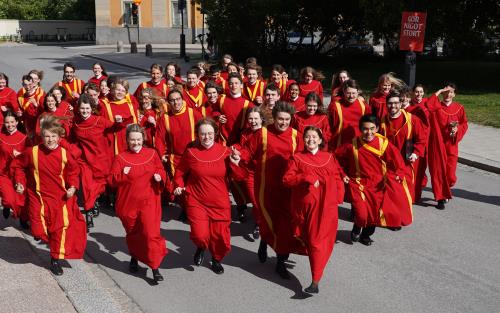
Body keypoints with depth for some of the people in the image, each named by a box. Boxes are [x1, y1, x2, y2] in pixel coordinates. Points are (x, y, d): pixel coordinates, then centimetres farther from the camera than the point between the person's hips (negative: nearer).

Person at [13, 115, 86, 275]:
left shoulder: (64, 154, -7)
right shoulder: (32, 152, -11)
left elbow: (73, 171, 7)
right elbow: (18, 165, 7)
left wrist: (73, 187, -6)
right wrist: (19, 182, -1)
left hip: (61, 197, 1)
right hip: (40, 197, -1)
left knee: (61, 227, 3)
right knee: (40, 229, -5)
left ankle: (56, 259, 19)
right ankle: (42, 234, 36)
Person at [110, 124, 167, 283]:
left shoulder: (152, 154, 3)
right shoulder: (120, 157, -1)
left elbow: (161, 171, 12)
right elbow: (112, 180, -4)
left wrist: (159, 177, -11)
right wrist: (123, 174, -22)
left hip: (148, 201, -1)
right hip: (128, 203, 1)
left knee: (151, 233, -11)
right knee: (132, 233, 17)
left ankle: (155, 268, -4)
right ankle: (134, 258, 44)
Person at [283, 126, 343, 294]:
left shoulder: (329, 157, 10)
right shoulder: (297, 158, 3)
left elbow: (337, 179, 13)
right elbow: (287, 179, -5)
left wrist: (339, 197, 0)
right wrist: (306, 178, -17)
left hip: (326, 207, 0)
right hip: (305, 206, 0)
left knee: (319, 241, -4)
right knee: (310, 240, 10)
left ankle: (315, 282, -4)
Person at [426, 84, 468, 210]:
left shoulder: (459, 108, 6)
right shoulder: (436, 106, 0)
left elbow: (464, 124, 10)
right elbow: (427, 106, -22)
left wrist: (457, 130, -11)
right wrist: (438, 92, -15)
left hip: (451, 144, 2)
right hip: (437, 143, -1)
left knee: (450, 171, 1)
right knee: (438, 170, -1)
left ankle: (445, 190, 33)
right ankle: (440, 198, 10)